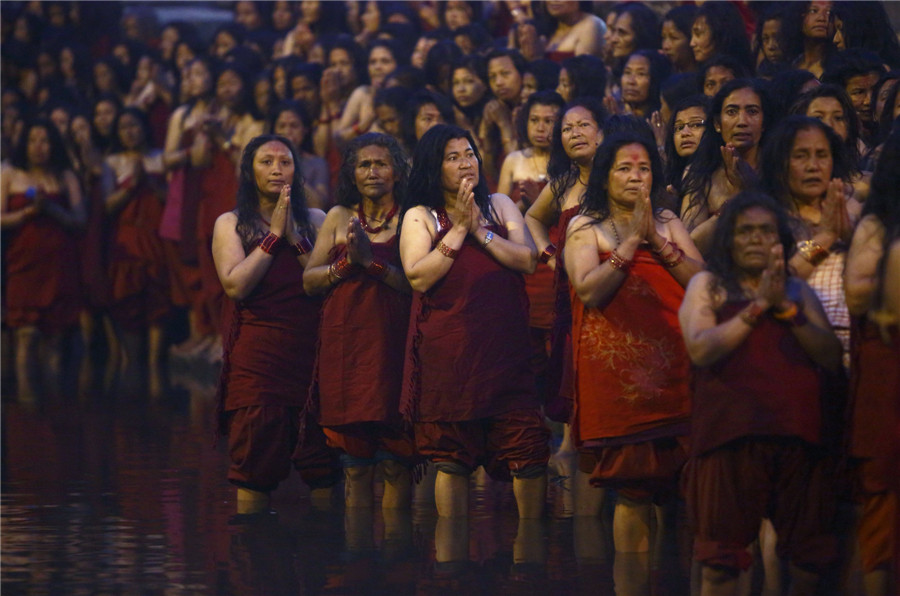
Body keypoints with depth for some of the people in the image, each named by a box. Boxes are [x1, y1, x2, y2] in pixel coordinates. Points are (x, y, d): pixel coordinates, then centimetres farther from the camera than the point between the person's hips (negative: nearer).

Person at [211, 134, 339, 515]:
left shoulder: (314, 220, 12)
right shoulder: (231, 224, 8)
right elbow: (235, 285, -8)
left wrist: (295, 239, -7)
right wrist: (275, 235, -6)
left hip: (311, 351, 2)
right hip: (257, 355, -1)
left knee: (323, 465, -2)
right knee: (254, 470, -3)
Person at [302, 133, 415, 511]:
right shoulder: (339, 217, 13)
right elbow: (309, 281, 9)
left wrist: (372, 260, -14)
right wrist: (347, 263, -7)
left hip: (393, 343, -2)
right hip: (346, 341, 2)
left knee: (396, 463, -5)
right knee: (355, 464, 3)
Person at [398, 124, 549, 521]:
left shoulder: (499, 206, 14)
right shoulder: (420, 217, 6)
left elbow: (528, 260, 1)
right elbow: (418, 277, -9)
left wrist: (479, 230, -6)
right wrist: (459, 229, -9)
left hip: (505, 347, 2)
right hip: (447, 351, -2)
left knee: (530, 456, -5)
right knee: (452, 460, 2)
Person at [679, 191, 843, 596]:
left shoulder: (798, 290, 17)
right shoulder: (707, 285, 9)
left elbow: (832, 357, 5)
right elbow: (700, 349, -8)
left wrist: (786, 308, -6)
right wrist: (758, 306, -9)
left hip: (798, 437, 3)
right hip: (731, 436, -3)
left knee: (809, 562, 4)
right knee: (721, 561, -4)